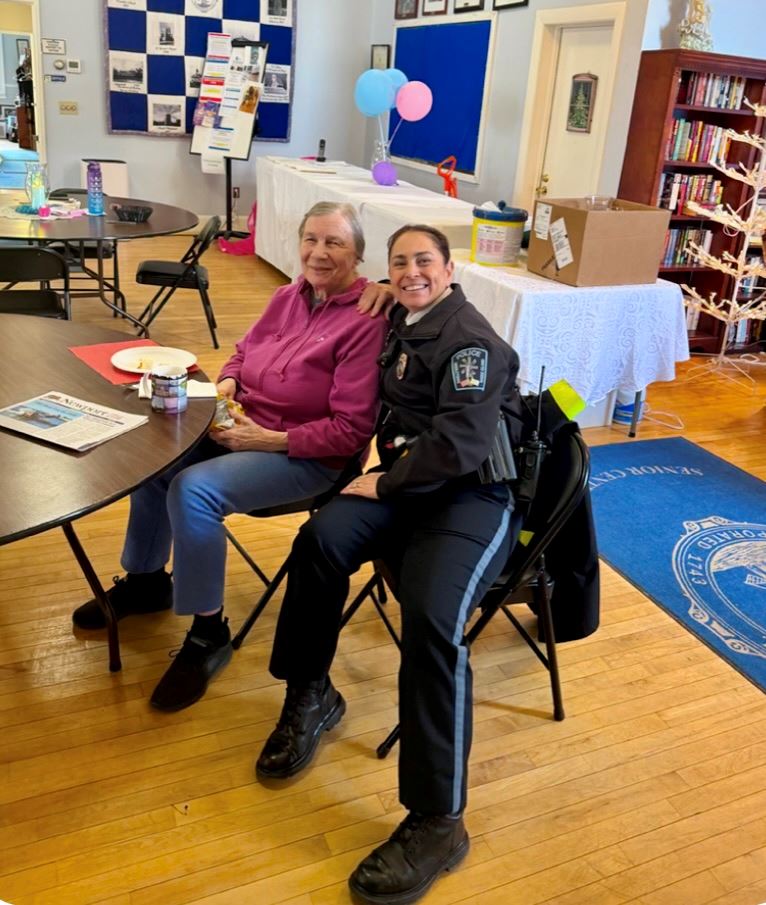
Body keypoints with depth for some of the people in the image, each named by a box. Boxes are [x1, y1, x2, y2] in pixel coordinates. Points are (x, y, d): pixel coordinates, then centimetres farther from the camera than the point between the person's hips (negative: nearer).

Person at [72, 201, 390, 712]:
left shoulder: (366, 321, -19)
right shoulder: (290, 296, 5)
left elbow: (350, 430, -20)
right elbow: (246, 351, 19)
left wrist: (270, 440, -23)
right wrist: (227, 382, -4)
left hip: (308, 456, -8)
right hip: (245, 425, 8)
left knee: (193, 490, -26)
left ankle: (209, 633, -7)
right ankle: (146, 580, 24)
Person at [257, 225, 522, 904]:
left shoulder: (470, 341, -11)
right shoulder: (402, 321, 15)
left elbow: (461, 445, -21)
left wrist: (386, 483, -12)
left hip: (472, 496, -7)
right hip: (405, 480, 7)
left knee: (431, 620, -30)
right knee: (321, 537, -23)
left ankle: (437, 823, -20)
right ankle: (309, 697, -4)